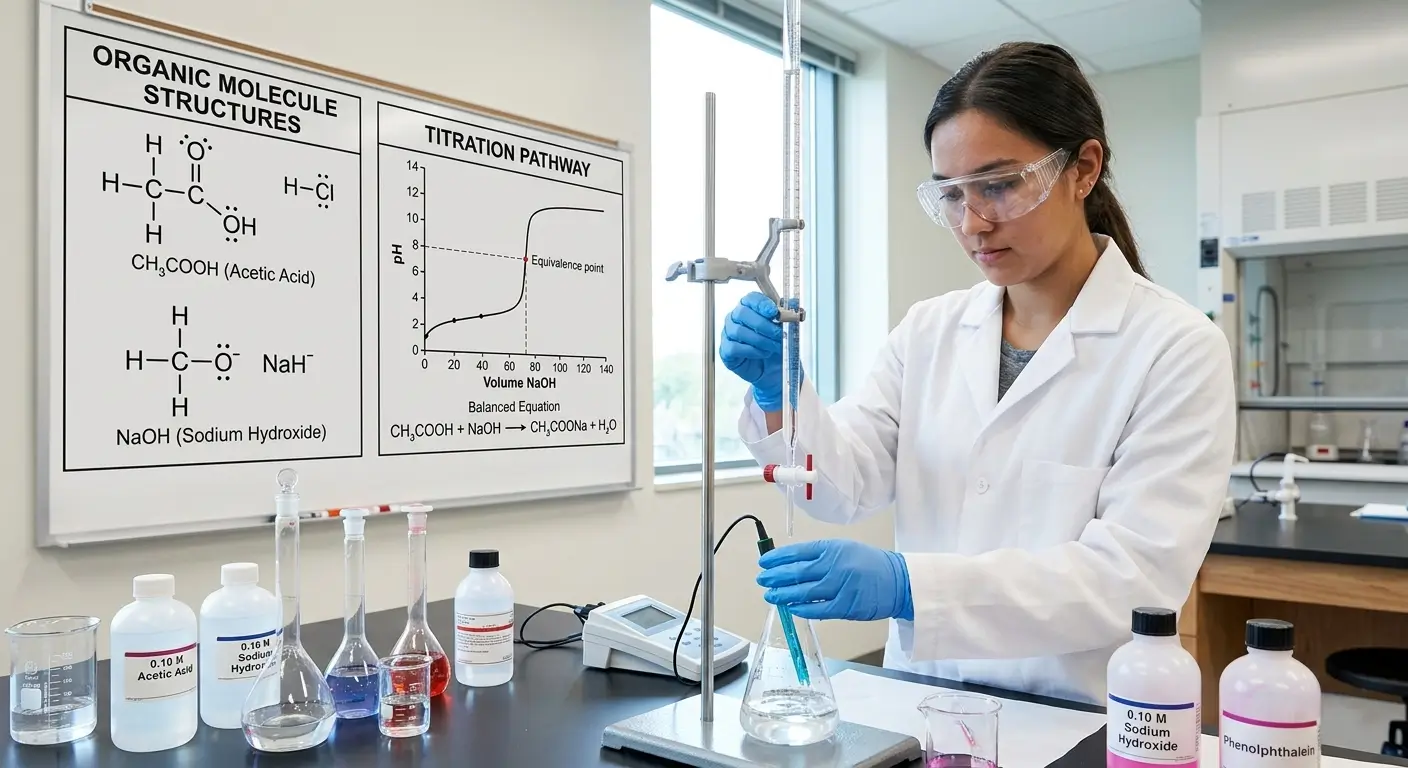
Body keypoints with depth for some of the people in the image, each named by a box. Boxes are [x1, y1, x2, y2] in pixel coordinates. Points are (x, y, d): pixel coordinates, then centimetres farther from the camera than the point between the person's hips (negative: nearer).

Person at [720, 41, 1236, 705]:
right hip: (923, 709, 4)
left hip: (1076, 725, -3)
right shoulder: (928, 330, 6)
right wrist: (779, 393, -20)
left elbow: (1137, 574, -16)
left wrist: (907, 584, -28)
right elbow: (845, 484, -1)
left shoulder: (1178, 350, -7)